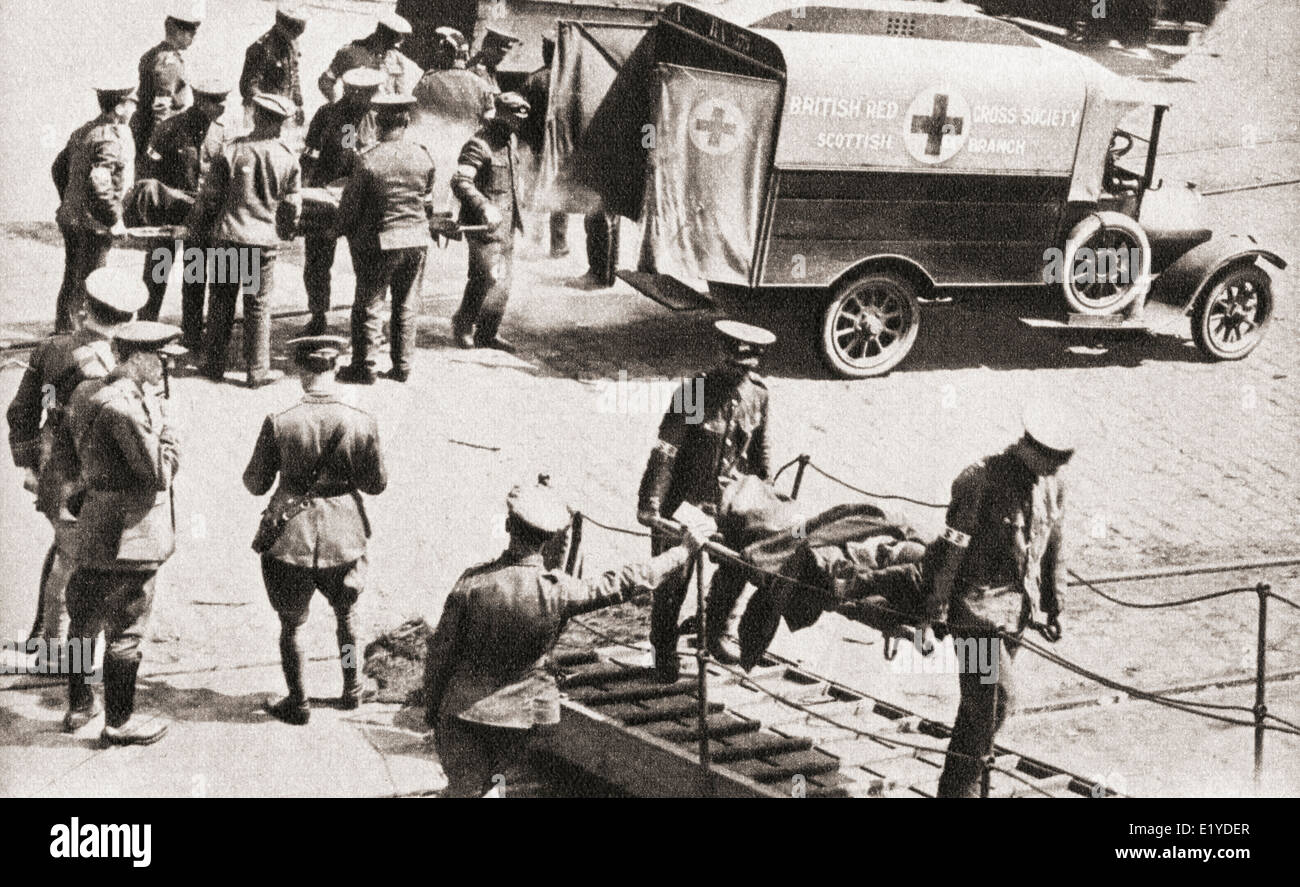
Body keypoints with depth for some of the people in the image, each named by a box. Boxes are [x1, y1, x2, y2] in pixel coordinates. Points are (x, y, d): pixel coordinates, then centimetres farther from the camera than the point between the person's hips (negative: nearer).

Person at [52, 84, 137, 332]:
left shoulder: (84, 131, 10)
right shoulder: (113, 137, -19)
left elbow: (58, 168, 18)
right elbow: (98, 182, -29)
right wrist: (114, 220, -20)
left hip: (70, 218, 9)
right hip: (93, 224, -9)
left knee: (71, 280, 19)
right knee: (86, 286, -2)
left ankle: (62, 331, 29)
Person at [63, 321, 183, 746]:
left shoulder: (92, 397, 8)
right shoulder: (125, 407, -23)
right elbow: (160, 472, -23)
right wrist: (165, 427, -8)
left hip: (93, 531, 10)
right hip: (130, 536, -10)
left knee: (85, 620, 20)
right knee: (126, 631, 3)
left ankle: (78, 704, 35)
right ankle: (118, 723, 14)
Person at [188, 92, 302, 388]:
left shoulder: (232, 151, -6)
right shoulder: (288, 158, -3)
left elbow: (209, 196, -1)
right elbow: (293, 206, 5)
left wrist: (198, 229, 12)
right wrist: (284, 232, 23)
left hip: (227, 237, 0)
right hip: (264, 240, 0)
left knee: (221, 302, 12)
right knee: (258, 307, 7)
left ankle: (215, 365, 19)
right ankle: (257, 371, 9)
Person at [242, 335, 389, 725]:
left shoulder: (278, 423, -16)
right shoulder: (361, 422, -13)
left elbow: (255, 484, -6)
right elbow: (377, 483, -3)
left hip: (290, 534, -2)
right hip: (343, 535, 2)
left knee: (291, 623, 18)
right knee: (344, 614, 27)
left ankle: (298, 703, 28)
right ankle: (352, 690, 38)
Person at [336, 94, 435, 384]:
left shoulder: (369, 160, -16)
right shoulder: (424, 158, -4)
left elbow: (350, 202, -7)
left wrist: (345, 230, 11)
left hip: (379, 241, -4)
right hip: (417, 240, 4)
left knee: (368, 305, 7)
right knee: (407, 306, 13)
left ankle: (363, 367, 11)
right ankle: (402, 366, 18)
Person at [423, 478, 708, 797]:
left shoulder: (472, 582, -17)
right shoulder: (559, 591, -18)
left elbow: (441, 651, -8)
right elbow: (625, 582, -9)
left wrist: (431, 706, 7)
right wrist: (683, 551, 2)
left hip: (465, 708, -2)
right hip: (522, 712, 2)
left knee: (464, 789, 3)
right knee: (488, 780, 24)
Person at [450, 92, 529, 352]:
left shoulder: (510, 140, 12)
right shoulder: (479, 145, -18)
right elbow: (460, 181, -28)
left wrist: (516, 212, 25)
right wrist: (484, 207, -38)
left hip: (506, 223, 9)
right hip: (484, 223, -9)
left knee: (503, 281, 11)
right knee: (487, 277, -11)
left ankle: (488, 333, 22)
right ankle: (463, 324, 6)